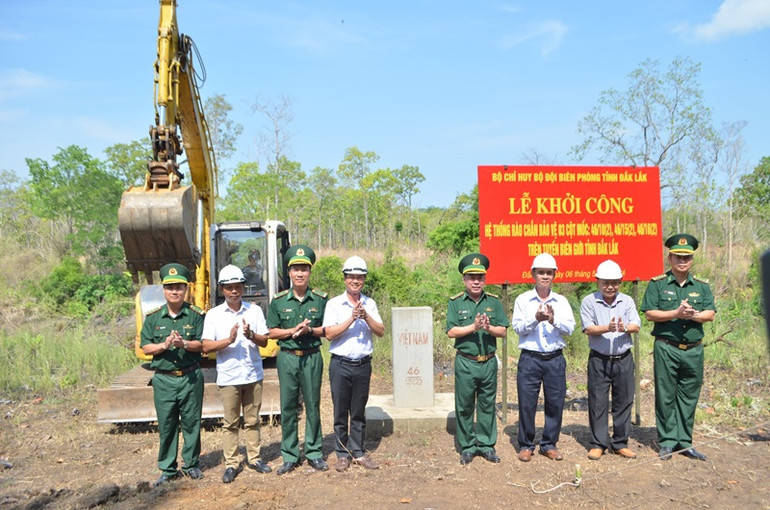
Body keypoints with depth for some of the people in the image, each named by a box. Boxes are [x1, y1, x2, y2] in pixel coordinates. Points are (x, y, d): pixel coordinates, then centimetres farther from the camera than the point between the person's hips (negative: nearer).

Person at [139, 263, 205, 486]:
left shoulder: (196, 315, 0)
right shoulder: (153, 317, 5)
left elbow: (203, 344, -4)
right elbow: (145, 347, 4)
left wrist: (184, 344, -22)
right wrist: (163, 345, -15)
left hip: (191, 378, -1)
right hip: (164, 379, 1)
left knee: (191, 423, 8)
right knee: (166, 425, 7)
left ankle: (191, 464, 23)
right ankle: (167, 469, 20)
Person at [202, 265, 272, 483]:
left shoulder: (255, 310, 3)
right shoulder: (213, 314, -1)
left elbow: (264, 341, 0)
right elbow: (206, 346, -7)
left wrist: (251, 335, -20)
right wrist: (229, 340, -22)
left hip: (253, 375, 1)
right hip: (228, 377, -1)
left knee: (252, 420, 11)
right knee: (230, 423, 6)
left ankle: (254, 458, 24)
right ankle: (231, 464, 16)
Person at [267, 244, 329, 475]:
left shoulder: (320, 299, 1)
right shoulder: (279, 300, 1)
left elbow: (327, 329, 3)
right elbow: (272, 332, 2)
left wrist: (310, 330, -14)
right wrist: (293, 331, -13)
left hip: (312, 357, 0)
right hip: (287, 358, 0)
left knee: (313, 406, 7)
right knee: (288, 408, 6)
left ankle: (314, 453, 21)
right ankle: (289, 456, 18)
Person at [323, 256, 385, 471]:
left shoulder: (370, 304, 7)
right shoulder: (334, 304, -2)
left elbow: (381, 331, 0)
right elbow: (329, 334, -11)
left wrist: (366, 317, -16)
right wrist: (352, 319, -19)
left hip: (363, 364, 2)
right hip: (341, 364, -2)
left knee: (359, 412, 11)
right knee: (341, 412, 6)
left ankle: (358, 452, 22)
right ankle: (342, 454, 18)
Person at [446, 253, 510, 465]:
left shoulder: (493, 302, 7)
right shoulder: (456, 302, 1)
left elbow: (503, 331, 3)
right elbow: (451, 331, -7)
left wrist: (489, 328, -16)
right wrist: (473, 327, -17)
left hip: (489, 362, 2)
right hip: (465, 362, -2)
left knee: (487, 405, 10)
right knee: (464, 406, 5)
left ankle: (486, 445, 23)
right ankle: (467, 447, 18)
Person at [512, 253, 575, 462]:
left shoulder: (561, 301, 9)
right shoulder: (523, 300, 3)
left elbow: (570, 328, 0)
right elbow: (517, 327, -6)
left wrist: (554, 320, -18)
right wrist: (536, 319, -23)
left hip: (555, 359, 2)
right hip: (530, 358, -2)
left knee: (555, 403, 6)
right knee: (527, 403, 2)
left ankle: (549, 445, 23)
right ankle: (526, 445, 17)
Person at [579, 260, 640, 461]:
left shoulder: (627, 301, 6)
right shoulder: (589, 301, -2)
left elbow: (636, 324, -5)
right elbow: (588, 328, -11)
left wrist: (626, 327, -28)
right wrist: (607, 328, -29)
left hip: (624, 359, 3)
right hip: (599, 360, -2)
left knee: (624, 401, 9)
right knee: (598, 402, 2)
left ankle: (620, 443, 23)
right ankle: (598, 444, 15)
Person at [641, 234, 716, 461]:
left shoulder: (702, 286, 11)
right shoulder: (657, 284, 0)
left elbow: (710, 314, 1)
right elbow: (649, 314, -8)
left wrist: (694, 315, -18)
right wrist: (676, 313, -18)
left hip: (694, 350, 3)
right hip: (666, 348, -3)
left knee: (689, 397, 9)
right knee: (665, 397, 2)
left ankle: (684, 442, 20)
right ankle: (667, 442, 13)